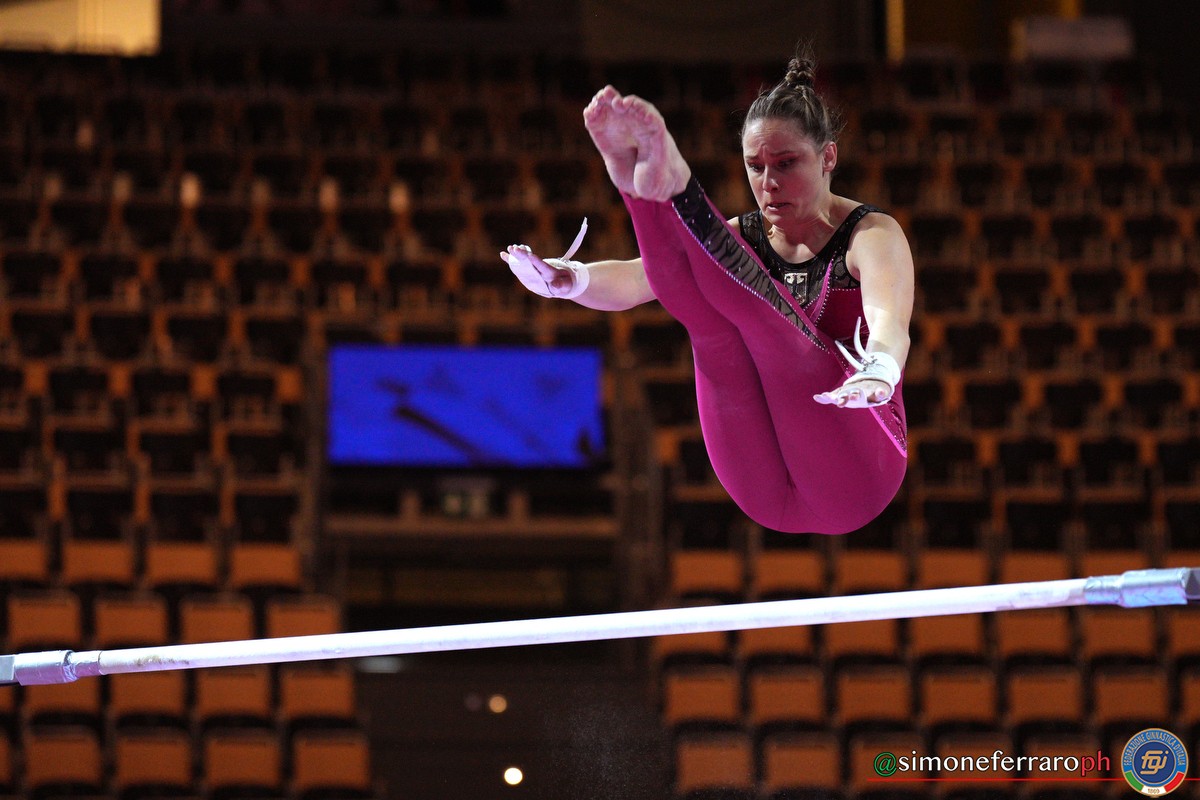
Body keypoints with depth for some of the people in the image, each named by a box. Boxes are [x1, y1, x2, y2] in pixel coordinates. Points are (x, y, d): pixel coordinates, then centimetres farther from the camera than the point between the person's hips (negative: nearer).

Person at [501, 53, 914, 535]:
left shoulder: (872, 236, 0)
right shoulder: (742, 238, 13)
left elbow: (888, 319, -24)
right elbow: (635, 282, -6)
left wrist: (880, 368, -49)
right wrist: (571, 280, -30)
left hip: (852, 479, -4)